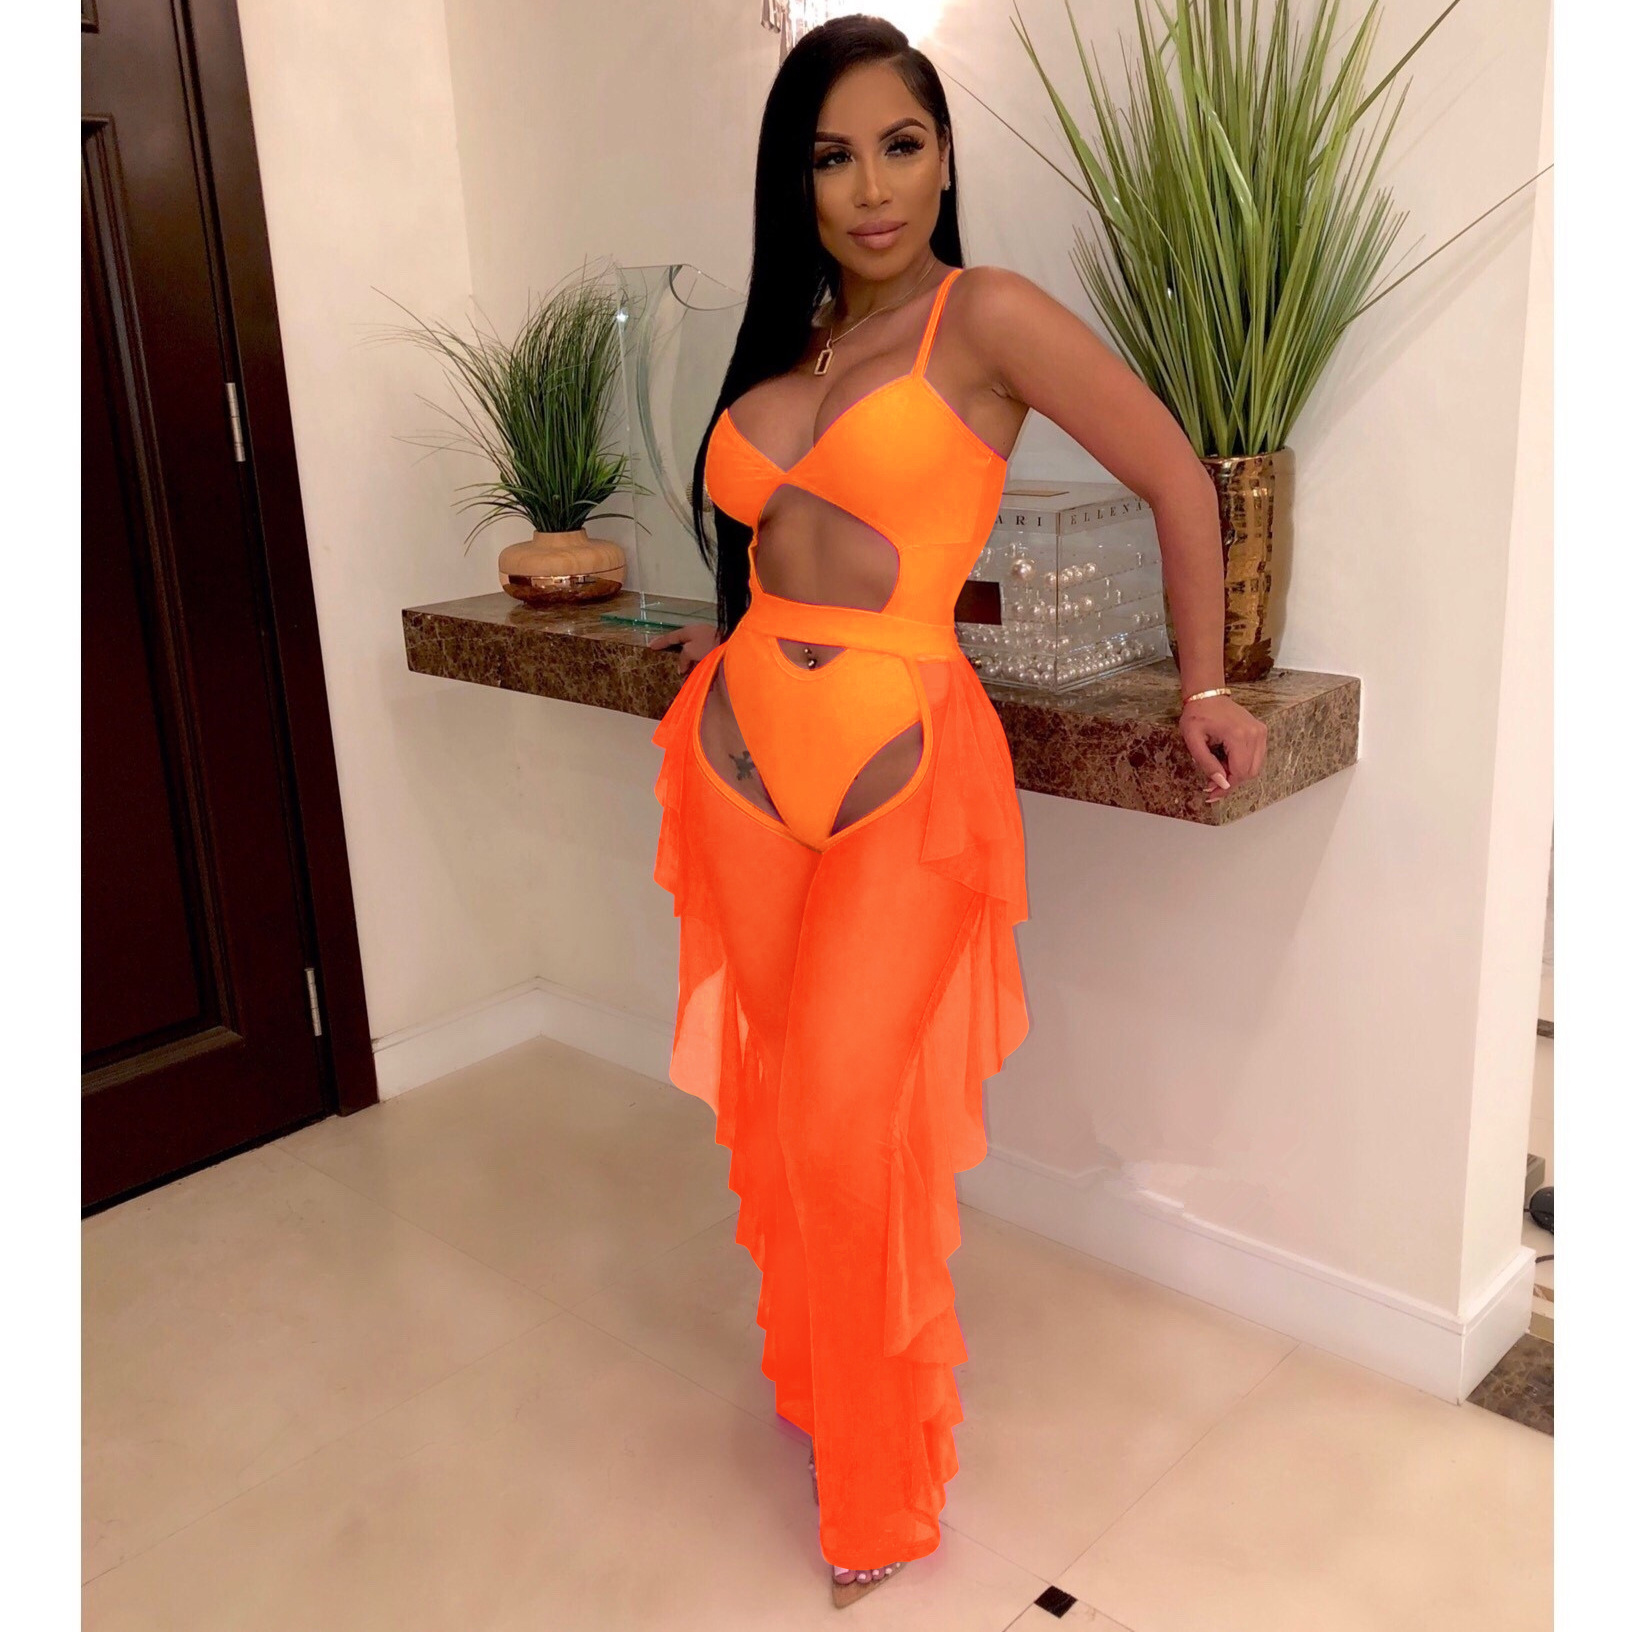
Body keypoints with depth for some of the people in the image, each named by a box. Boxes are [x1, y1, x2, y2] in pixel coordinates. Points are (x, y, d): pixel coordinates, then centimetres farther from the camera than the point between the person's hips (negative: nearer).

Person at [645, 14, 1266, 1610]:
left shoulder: (987, 317, -5)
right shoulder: (782, 346, 14)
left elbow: (1178, 480, -3)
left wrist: (1202, 687, -1)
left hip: (904, 774, -6)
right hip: (742, 758, 6)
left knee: (853, 1125, -5)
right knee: (774, 1114, 13)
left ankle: (885, 1478, 19)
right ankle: (812, 1385, 37)